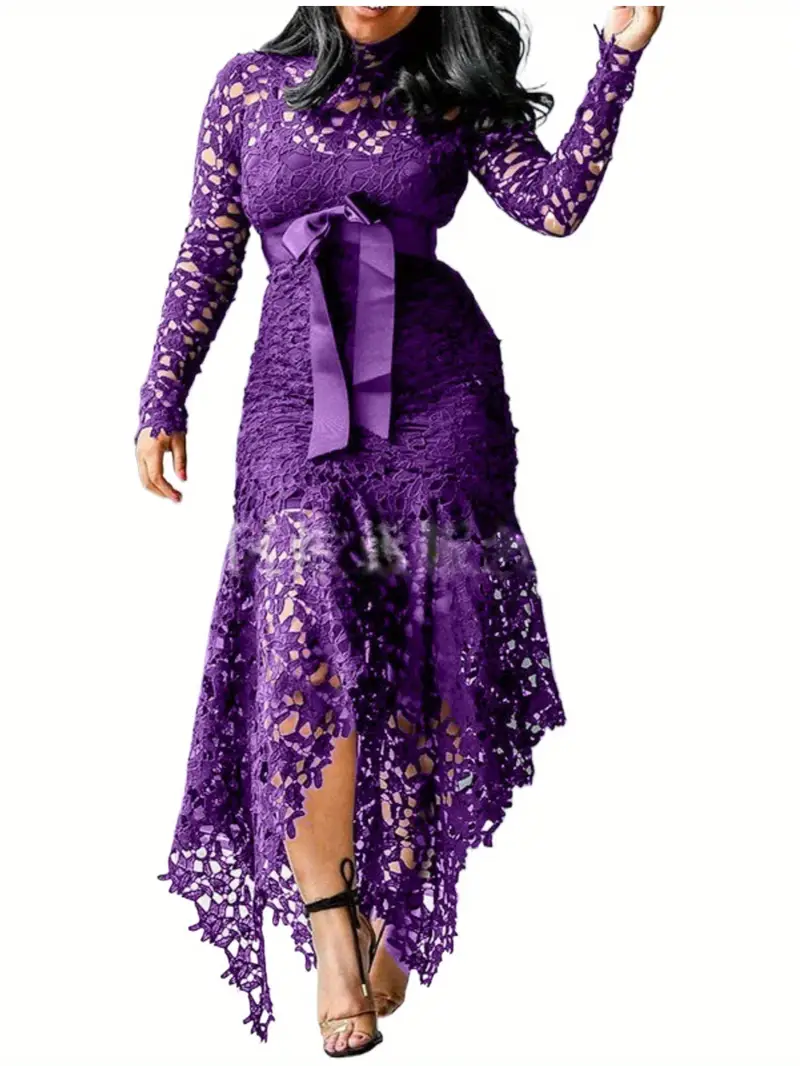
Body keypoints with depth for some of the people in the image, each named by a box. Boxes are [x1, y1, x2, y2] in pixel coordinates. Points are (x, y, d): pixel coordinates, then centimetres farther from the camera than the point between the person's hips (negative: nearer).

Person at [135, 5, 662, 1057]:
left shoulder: (455, 92, 9)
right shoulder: (247, 86, 11)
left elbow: (555, 204, -5)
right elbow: (208, 254, 14)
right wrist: (163, 400, 12)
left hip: (436, 386, 0)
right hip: (296, 391, 0)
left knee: (424, 646, -8)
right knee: (306, 622, -20)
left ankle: (396, 906, 10)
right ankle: (327, 915, -8)